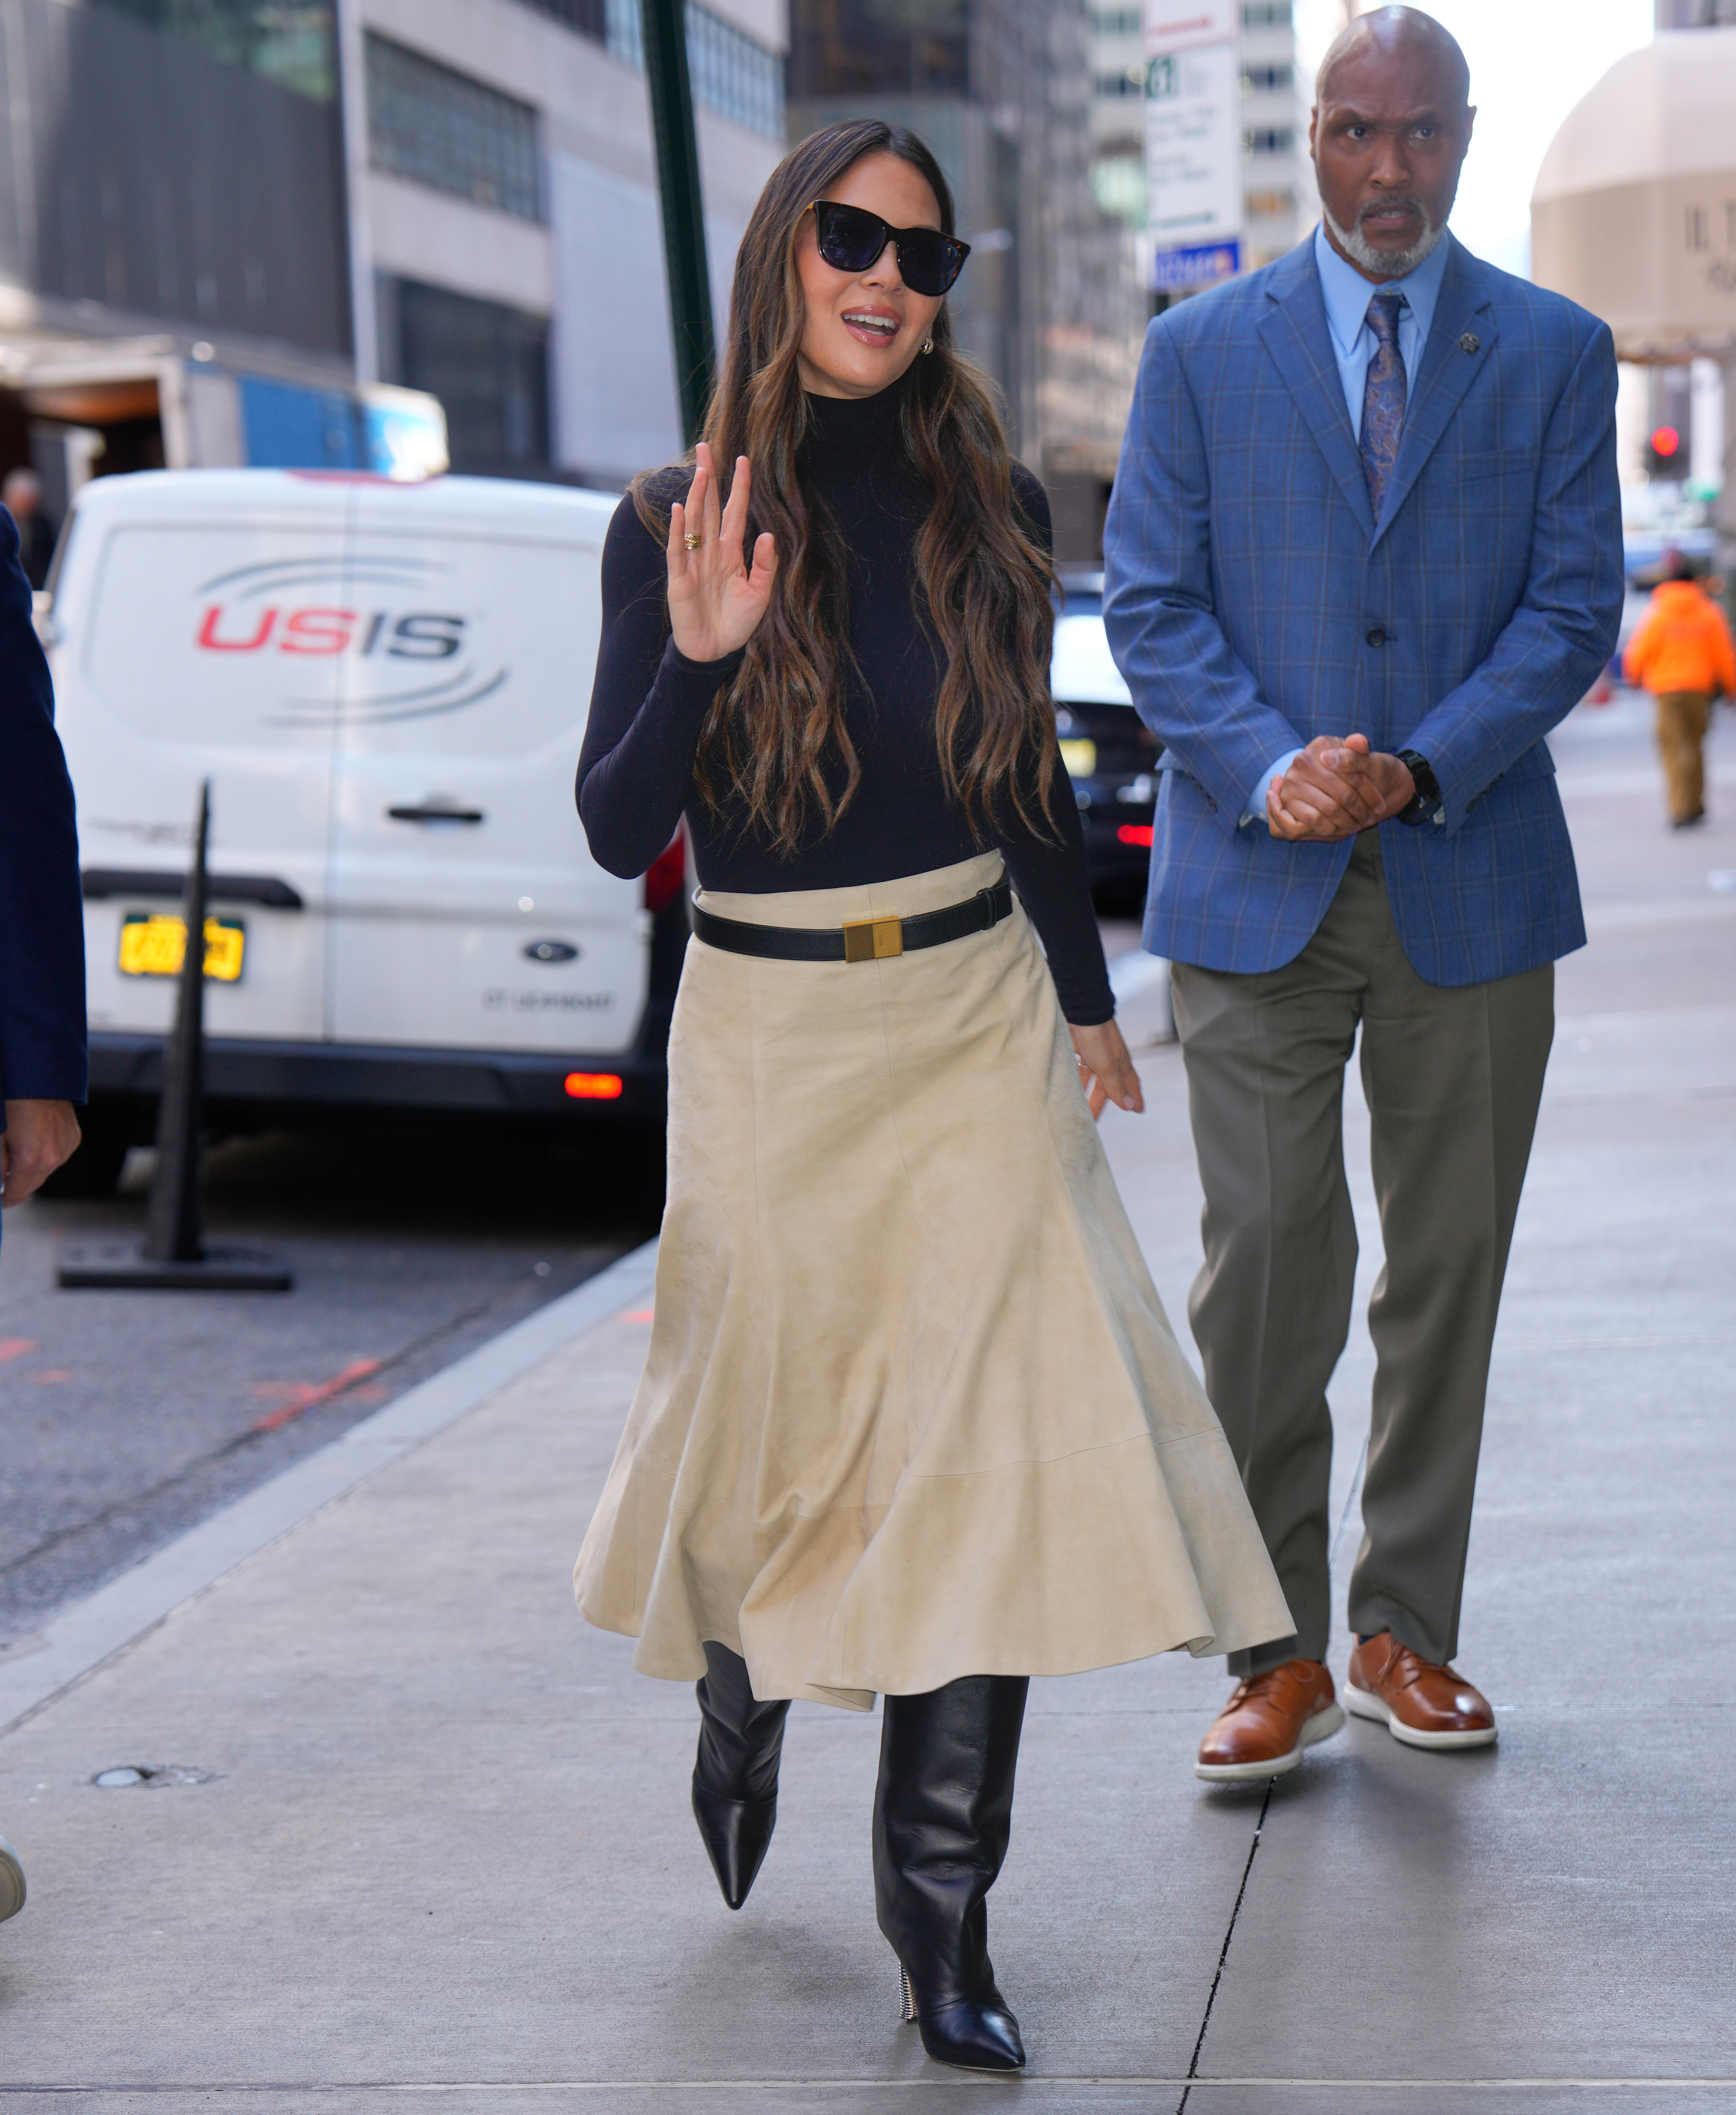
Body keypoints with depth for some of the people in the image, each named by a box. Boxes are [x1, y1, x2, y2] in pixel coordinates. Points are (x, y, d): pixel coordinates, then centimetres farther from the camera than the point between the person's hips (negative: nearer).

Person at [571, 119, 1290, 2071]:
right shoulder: (678, 523, -4)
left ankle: (940, 1909, 4)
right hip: (771, 1041, -2)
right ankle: (737, 1706, 43)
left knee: (993, 1446, -5)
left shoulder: (990, 508, 4)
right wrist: (698, 662, -24)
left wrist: (1086, 1005, 18)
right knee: (777, 1425, 9)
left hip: (978, 1024, 2)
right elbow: (616, 835, -8)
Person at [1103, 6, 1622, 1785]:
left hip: (1470, 884, 1)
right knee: (1265, 1271, -5)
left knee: (1448, 1273, 8)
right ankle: (1279, 1654, 6)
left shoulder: (1555, 353, 6)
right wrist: (1270, 769, -15)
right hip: (1256, 887, -1)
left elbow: (1574, 606, 1)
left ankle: (1407, 1635, 21)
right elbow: (1149, 602, 2)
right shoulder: (1200, 350, 5)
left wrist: (1419, 767, -13)